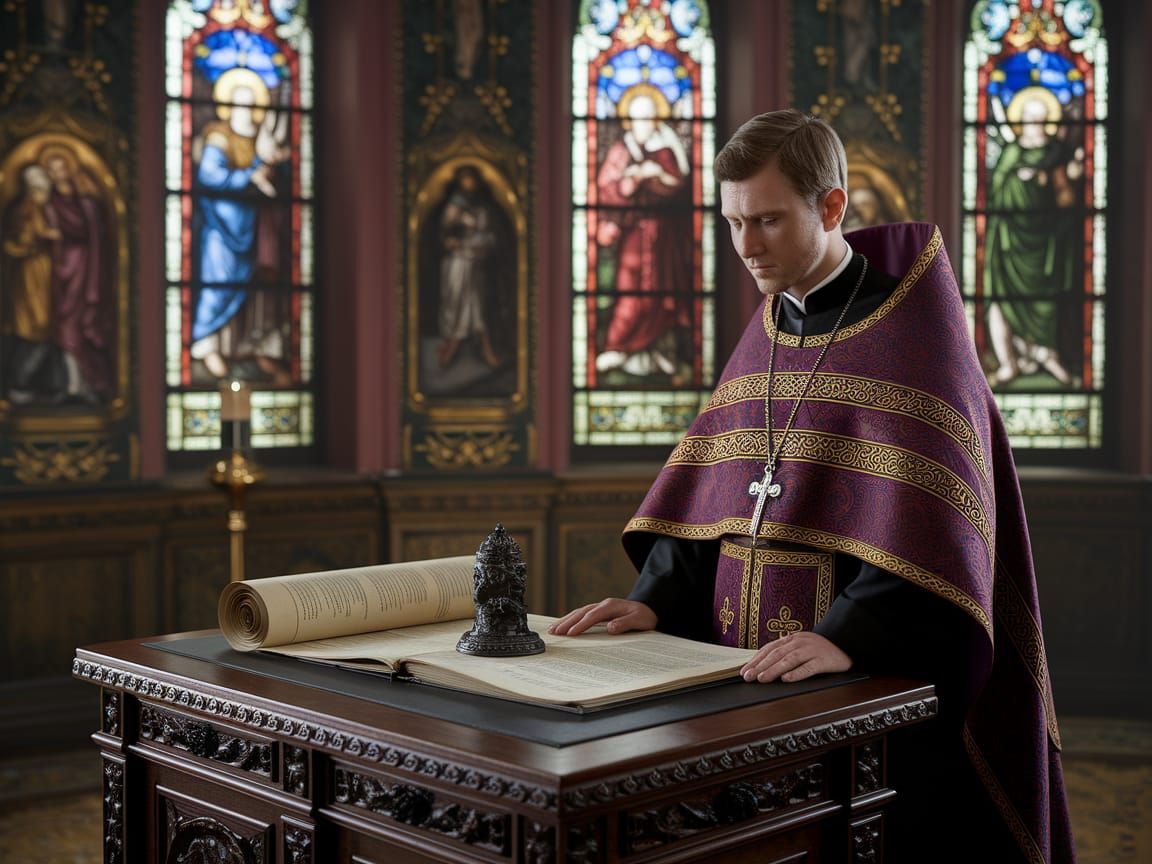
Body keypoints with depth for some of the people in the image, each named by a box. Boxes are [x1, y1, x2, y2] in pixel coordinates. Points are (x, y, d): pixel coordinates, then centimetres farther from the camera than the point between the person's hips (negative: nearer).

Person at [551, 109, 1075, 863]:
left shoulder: (912, 331, -11)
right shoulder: (766, 335, 10)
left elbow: (928, 522, -20)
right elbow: (706, 487, 9)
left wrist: (848, 635, -32)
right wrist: (657, 600, -4)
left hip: (874, 678, -6)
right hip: (753, 673, 6)